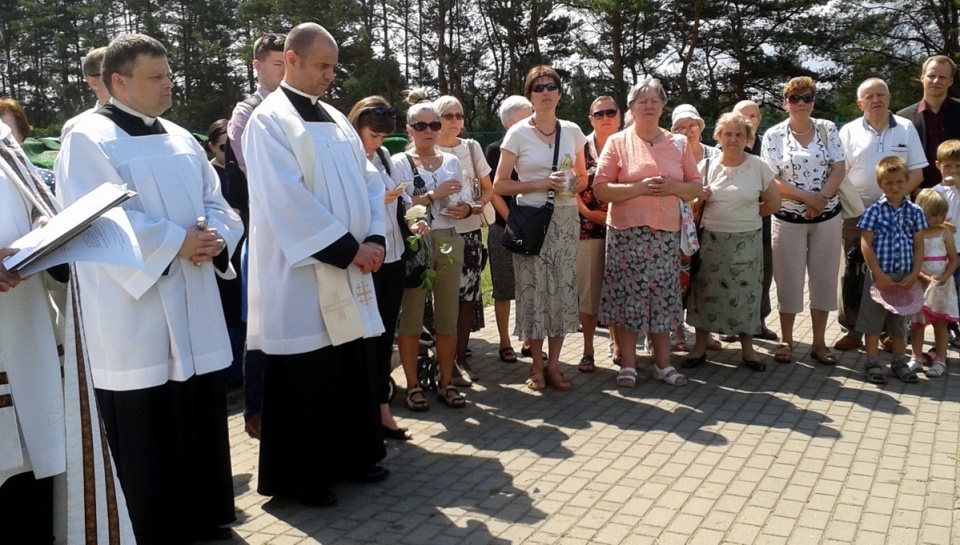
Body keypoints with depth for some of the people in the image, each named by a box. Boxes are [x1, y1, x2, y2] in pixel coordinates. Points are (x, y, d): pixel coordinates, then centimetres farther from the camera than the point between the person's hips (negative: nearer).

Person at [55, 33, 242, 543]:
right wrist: (177, 242, -20)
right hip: (133, 315, -6)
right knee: (146, 428, 2)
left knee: (202, 415, 12)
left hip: (193, 309, 7)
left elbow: (215, 202, 10)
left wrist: (214, 237, -11)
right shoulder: (88, 139, -5)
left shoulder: (181, 139, 15)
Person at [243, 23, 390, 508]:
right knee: (305, 378, 1)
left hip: (351, 270, 7)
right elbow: (288, 199, -18)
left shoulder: (335, 120, 15)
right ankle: (300, 477, 16)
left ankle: (352, 456, 28)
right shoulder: (270, 120, -7)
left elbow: (369, 180, 11)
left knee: (356, 367, 12)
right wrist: (348, 248, -17)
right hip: (303, 275, -7)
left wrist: (375, 238, -6)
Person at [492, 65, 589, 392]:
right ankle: (537, 366, 15)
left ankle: (553, 365, 16)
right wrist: (541, 184, -14)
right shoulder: (518, 134, -2)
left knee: (562, 288, 4)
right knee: (533, 289, 0)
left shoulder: (572, 132, 8)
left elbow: (582, 178, 17)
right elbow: (499, 185, -4)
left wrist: (574, 186, -6)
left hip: (565, 218, 3)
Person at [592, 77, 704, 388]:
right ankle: (628, 365, 11)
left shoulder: (679, 144, 11)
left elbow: (697, 188, 11)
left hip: (666, 233, 3)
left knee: (663, 297, 6)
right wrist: (639, 188, -16)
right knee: (627, 295, -1)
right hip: (627, 232, -2)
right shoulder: (617, 142, 2)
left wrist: (673, 187, -9)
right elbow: (600, 189, -5)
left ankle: (663, 364, 18)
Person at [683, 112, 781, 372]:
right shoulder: (708, 166, 1)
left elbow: (774, 203, 4)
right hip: (712, 239, 1)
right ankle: (700, 346, 16)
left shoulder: (758, 166, -1)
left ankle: (747, 348, 20)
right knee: (707, 291, 5)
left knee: (745, 292, 6)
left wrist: (748, 214, 2)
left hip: (747, 241, 0)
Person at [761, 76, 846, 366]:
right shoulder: (774, 135, -3)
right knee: (789, 279, 3)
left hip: (827, 217, 2)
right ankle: (786, 341, 16)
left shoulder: (827, 129, 3)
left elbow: (838, 169, -3)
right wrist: (806, 197, -17)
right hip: (788, 219, -2)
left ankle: (819, 342, 16)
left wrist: (821, 199, -17)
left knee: (824, 278, 6)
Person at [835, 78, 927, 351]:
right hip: (857, 213, 0)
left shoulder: (906, 128, 3)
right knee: (853, 273, 3)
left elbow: (917, 172, 1)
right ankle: (853, 330, 12)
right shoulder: (849, 131, 1)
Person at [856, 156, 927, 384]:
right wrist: (879, 275, -14)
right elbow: (866, 245, -10)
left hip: (905, 278, 3)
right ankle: (872, 363, 14)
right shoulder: (874, 211, -7)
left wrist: (914, 275, -7)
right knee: (873, 319, 4)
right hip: (879, 276, -3)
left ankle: (899, 362, 27)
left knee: (900, 321, 15)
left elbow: (919, 247, 3)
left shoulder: (915, 212, 2)